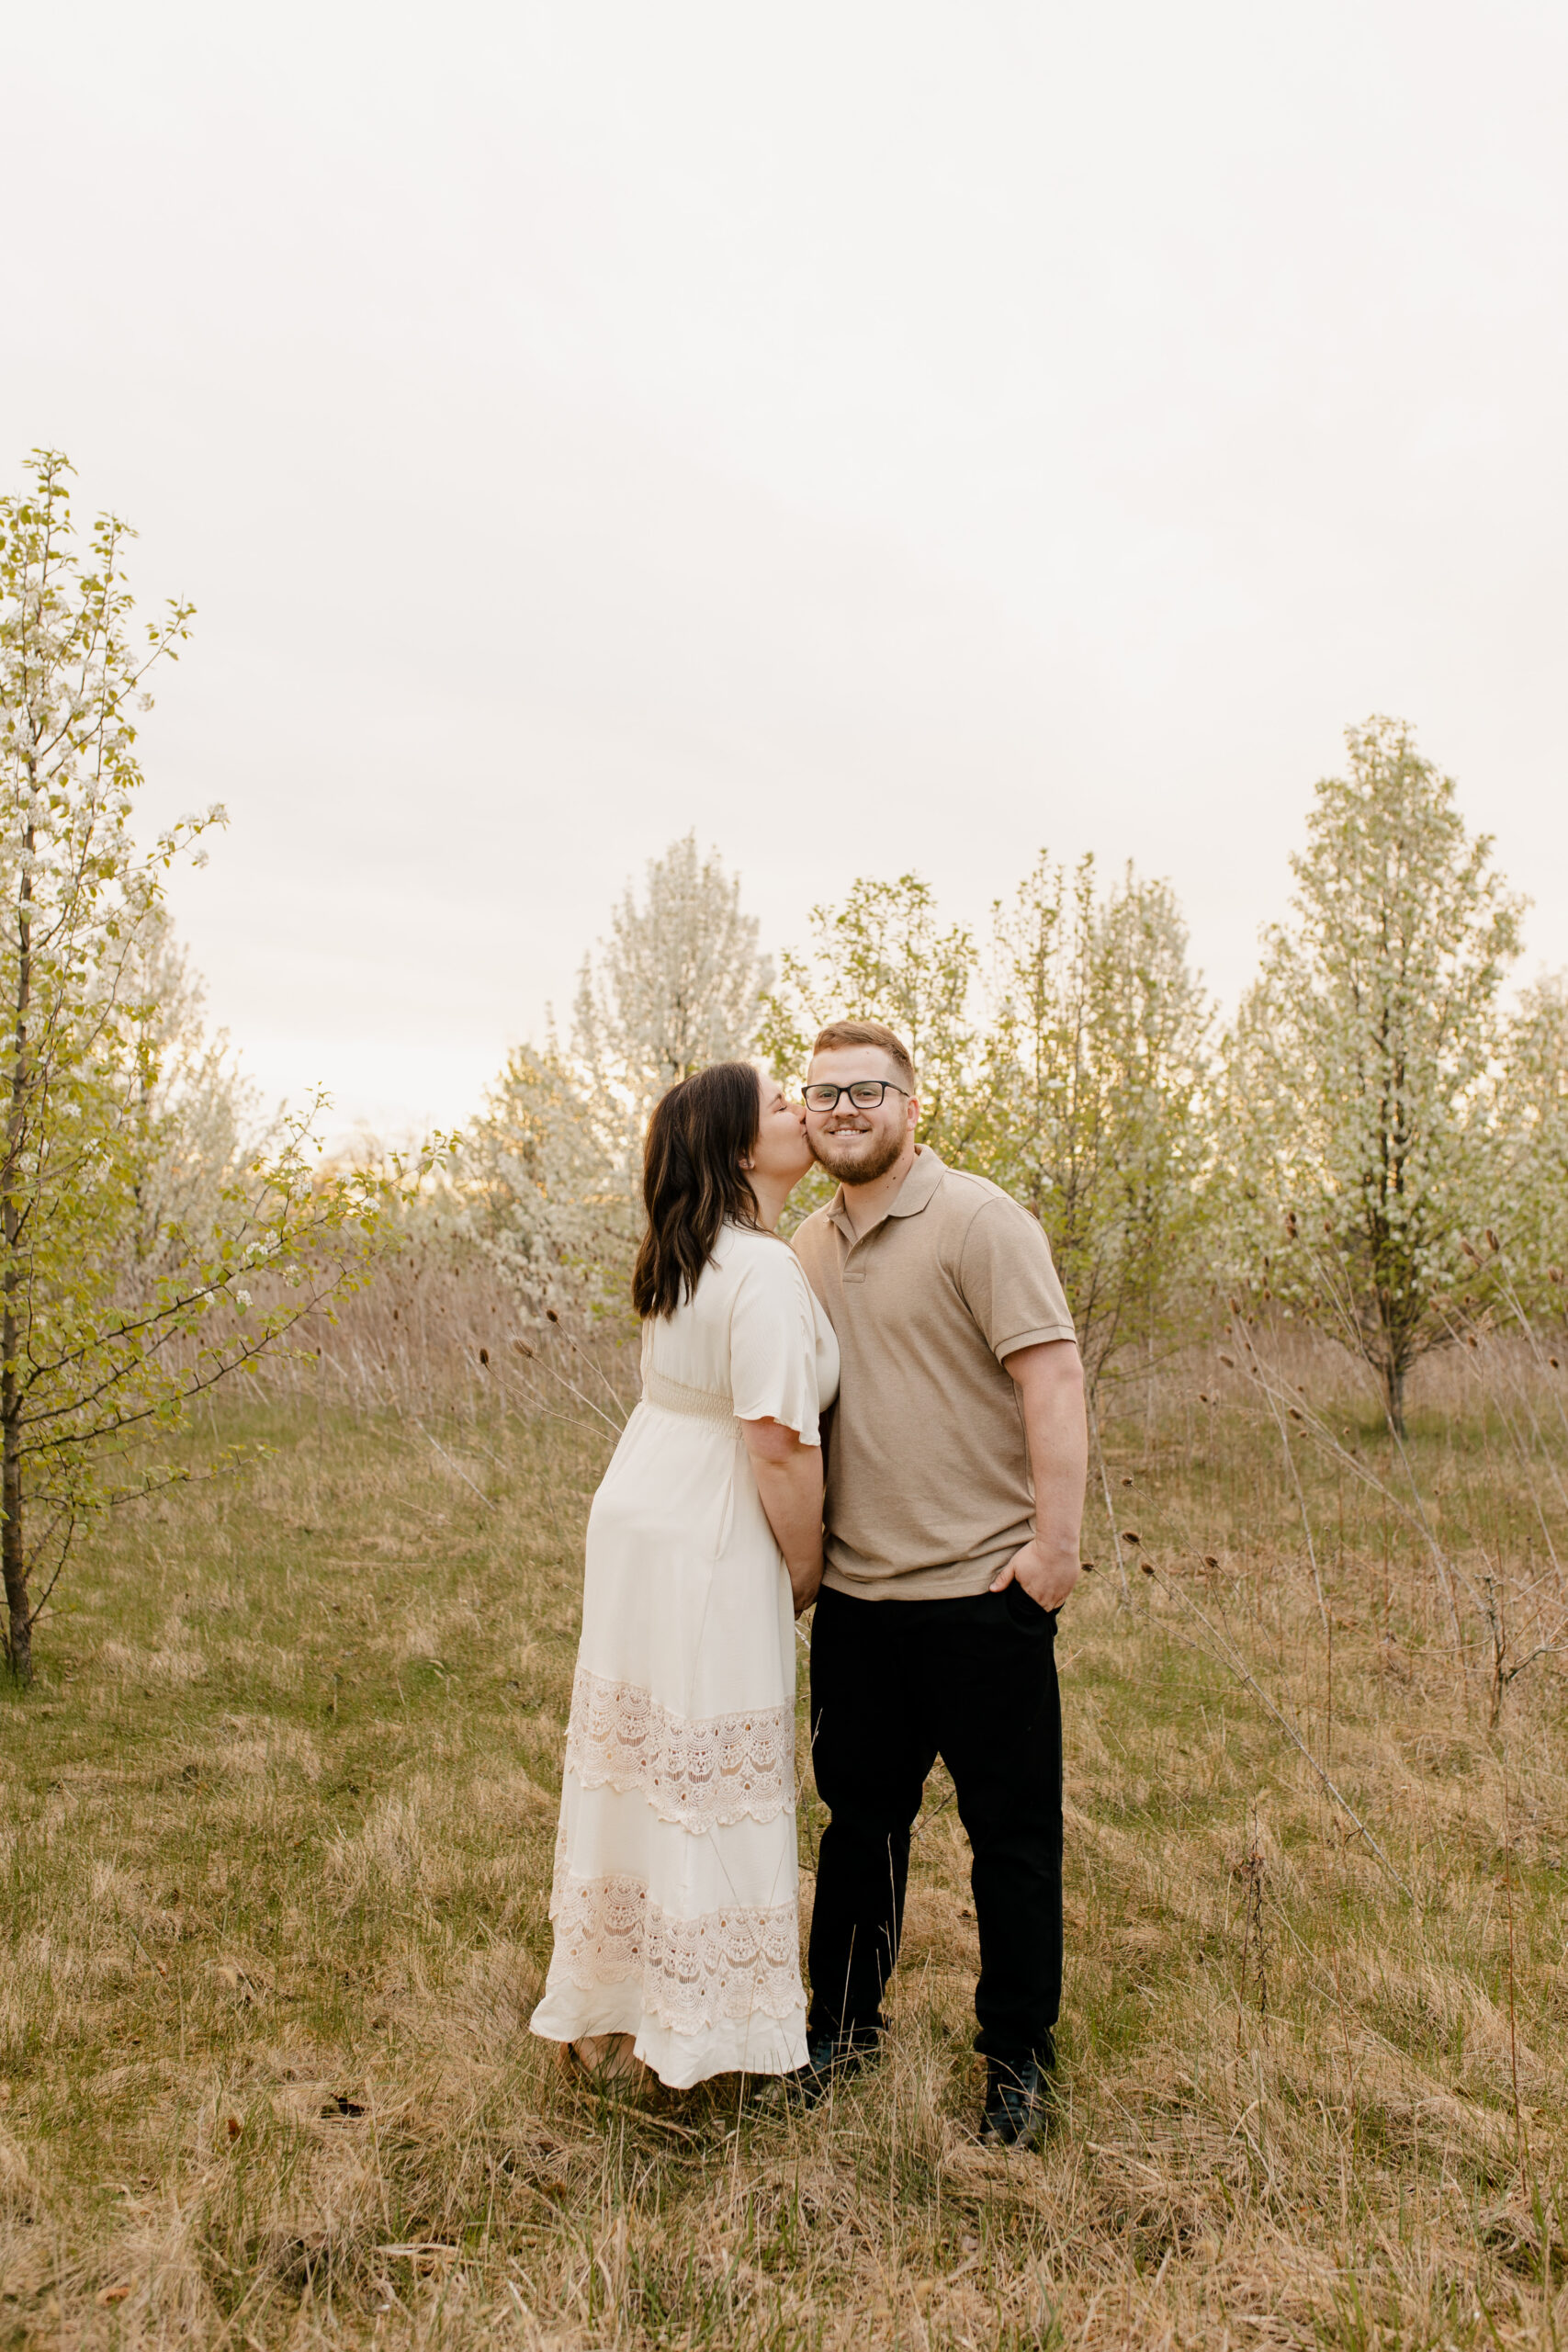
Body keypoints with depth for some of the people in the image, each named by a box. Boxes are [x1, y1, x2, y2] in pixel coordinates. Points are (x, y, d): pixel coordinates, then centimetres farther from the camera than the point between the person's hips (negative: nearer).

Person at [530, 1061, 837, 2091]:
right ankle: (697, 2019, 21)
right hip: (712, 1551, -9)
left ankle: (611, 2009, 33)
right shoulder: (766, 1272, -21)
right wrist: (806, 1570, -10)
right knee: (714, 1780, 6)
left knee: (641, 1764, 18)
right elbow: (779, 1442, -24)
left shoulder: (686, 1257, 8)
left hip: (635, 1523, 9)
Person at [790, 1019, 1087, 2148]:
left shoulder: (979, 1221, -10)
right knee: (860, 1813, 18)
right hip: (858, 1591, 6)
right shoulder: (807, 1248, 11)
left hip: (981, 1587, -6)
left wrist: (1056, 1541, -19)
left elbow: (1053, 1376, -15)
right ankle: (844, 2024, 36)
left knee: (1012, 1829, 9)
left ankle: (1018, 2055, 26)